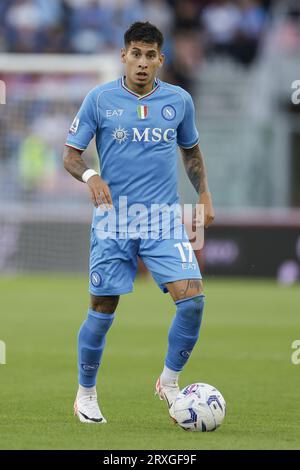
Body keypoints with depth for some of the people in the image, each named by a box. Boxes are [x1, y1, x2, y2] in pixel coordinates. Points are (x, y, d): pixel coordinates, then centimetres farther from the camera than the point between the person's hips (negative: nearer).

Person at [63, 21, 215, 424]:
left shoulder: (179, 101, 6)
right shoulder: (100, 99, -2)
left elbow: (192, 150, 22)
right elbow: (70, 155, 1)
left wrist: (204, 195, 9)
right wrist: (90, 176, -19)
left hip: (163, 220, 2)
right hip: (113, 220, -2)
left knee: (192, 299, -14)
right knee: (103, 311, 1)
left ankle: (169, 382, 5)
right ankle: (86, 394, 21)